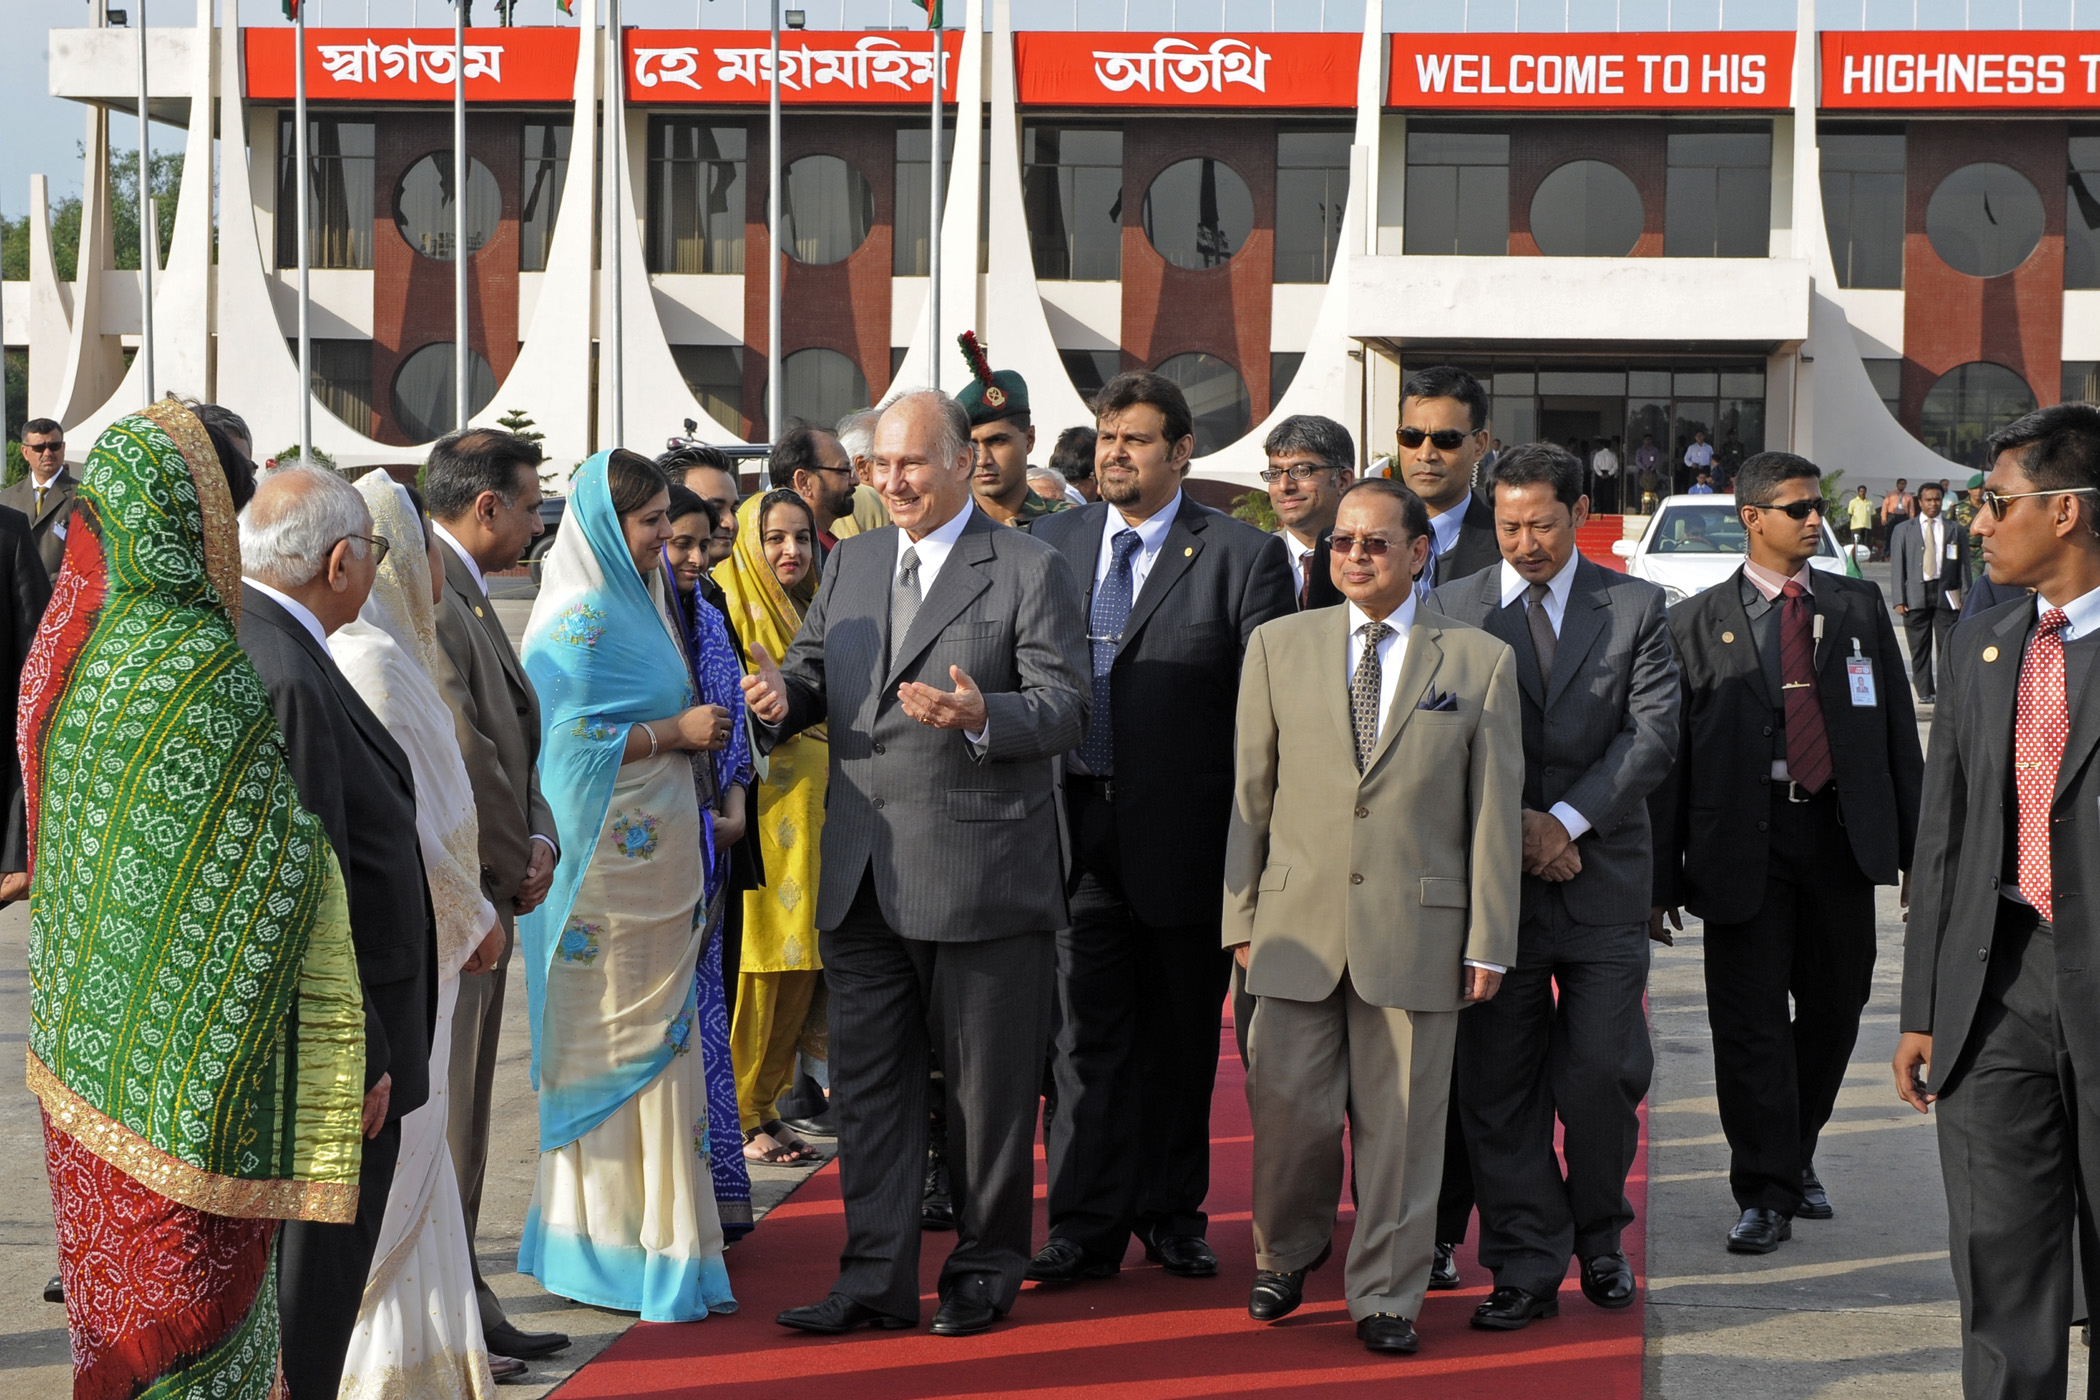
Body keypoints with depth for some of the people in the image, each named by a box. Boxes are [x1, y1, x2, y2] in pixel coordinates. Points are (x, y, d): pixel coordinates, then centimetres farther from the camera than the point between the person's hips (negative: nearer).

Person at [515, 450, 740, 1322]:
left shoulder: (631, 602, 16)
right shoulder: (581, 616, -13)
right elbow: (573, 738, -20)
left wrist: (691, 728, 10)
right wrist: (676, 732, -15)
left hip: (654, 856, 9)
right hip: (609, 864, -9)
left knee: (650, 1036, 12)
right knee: (620, 1040, -4)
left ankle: (640, 1233, 19)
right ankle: (618, 1249, 2)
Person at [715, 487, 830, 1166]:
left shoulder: (812, 612, 17)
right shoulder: (734, 606, -6)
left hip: (809, 806, 8)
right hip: (756, 808, -8)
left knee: (800, 965, 7)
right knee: (753, 962, -6)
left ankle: (764, 1104, 17)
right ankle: (735, 1116, 2)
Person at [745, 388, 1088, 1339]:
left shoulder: (1029, 571, -3)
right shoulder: (850, 564, 14)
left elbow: (1064, 709, -9)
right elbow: (812, 671, 15)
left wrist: (980, 714, -28)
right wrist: (781, 697, -8)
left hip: (982, 877, -5)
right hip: (862, 877, 5)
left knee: (988, 1084, 6)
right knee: (866, 1081, 8)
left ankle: (985, 1269, 19)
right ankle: (877, 1276, 15)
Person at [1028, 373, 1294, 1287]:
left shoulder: (1243, 555, -3)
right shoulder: (1052, 542, 9)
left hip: (1185, 833, -2)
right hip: (1078, 825, 2)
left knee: (1180, 1039, 10)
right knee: (1089, 1033, 3)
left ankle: (1173, 1217, 22)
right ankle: (1088, 1227, 7)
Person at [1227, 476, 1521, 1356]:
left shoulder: (1481, 663, 5)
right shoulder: (1278, 646, 9)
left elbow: (1495, 812, 3)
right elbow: (1248, 791, 9)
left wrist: (1488, 941, 0)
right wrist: (1242, 916, 5)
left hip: (1417, 923, -1)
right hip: (1298, 920, 1)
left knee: (1401, 1119, 3)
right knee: (1288, 1107, 0)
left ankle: (1385, 1296, 15)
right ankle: (1285, 1255, 26)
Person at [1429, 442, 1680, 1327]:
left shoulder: (1634, 608, 5)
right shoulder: (1452, 610, 6)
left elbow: (1653, 736, -3)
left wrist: (1567, 819, -13)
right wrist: (1513, 825, -9)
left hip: (1603, 874, 0)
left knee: (1604, 1075, 0)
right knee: (1499, 1088, 1)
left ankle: (1599, 1237, 23)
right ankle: (1527, 1266, 9)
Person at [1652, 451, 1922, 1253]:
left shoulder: (1858, 607, 10)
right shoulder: (1697, 622, 3)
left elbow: (1898, 730, 10)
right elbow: (1669, 751, 1)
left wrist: (1917, 847, 4)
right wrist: (1662, 879, -3)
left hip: (1843, 834, 3)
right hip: (1745, 843, -3)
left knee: (1835, 1007, 9)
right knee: (1751, 1019, -3)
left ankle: (1796, 1156, 31)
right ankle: (1765, 1193, 5)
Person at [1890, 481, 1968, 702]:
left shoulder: (1955, 530, 11)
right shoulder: (1903, 530, 10)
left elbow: (1964, 566, 9)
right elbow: (1897, 566, 6)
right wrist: (1899, 599, -4)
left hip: (1946, 594, 0)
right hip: (1916, 594, 0)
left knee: (1948, 647, -3)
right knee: (1919, 648, 1)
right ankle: (1925, 691, 9)